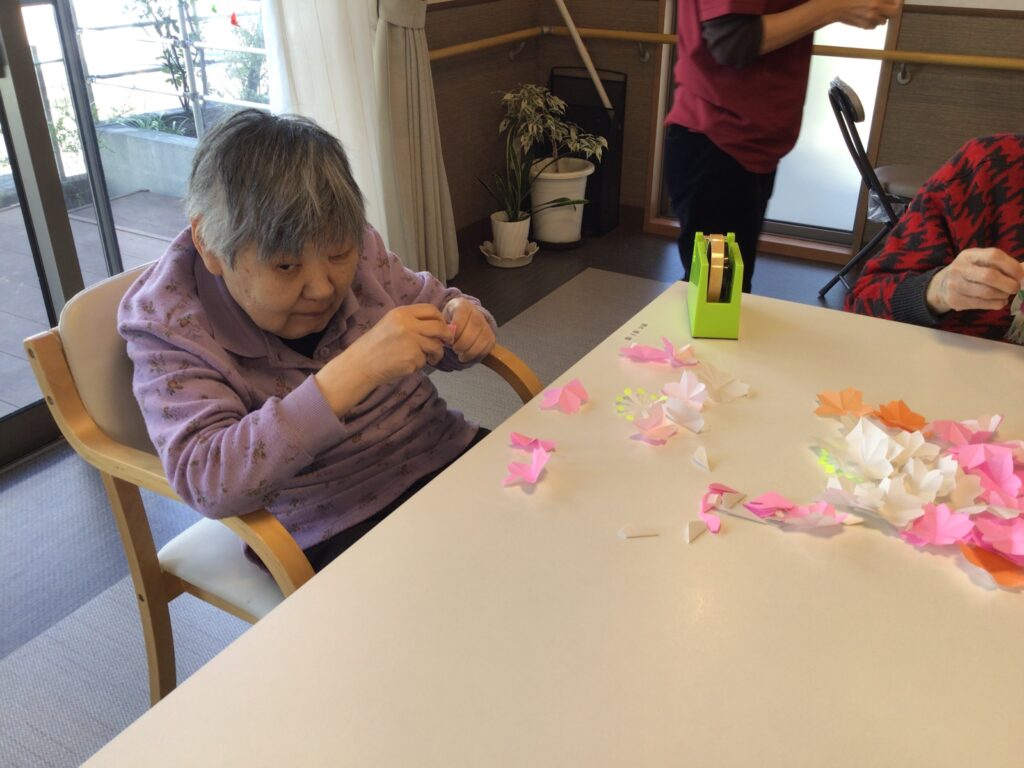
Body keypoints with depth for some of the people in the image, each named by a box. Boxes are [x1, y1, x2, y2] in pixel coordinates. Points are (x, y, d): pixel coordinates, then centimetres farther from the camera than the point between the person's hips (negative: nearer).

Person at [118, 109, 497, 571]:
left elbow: (428, 299, 15)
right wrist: (354, 372, -39)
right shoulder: (169, 327, -15)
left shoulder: (357, 251, -3)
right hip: (335, 532, -6)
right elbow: (206, 483, -29)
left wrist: (462, 318, -12)